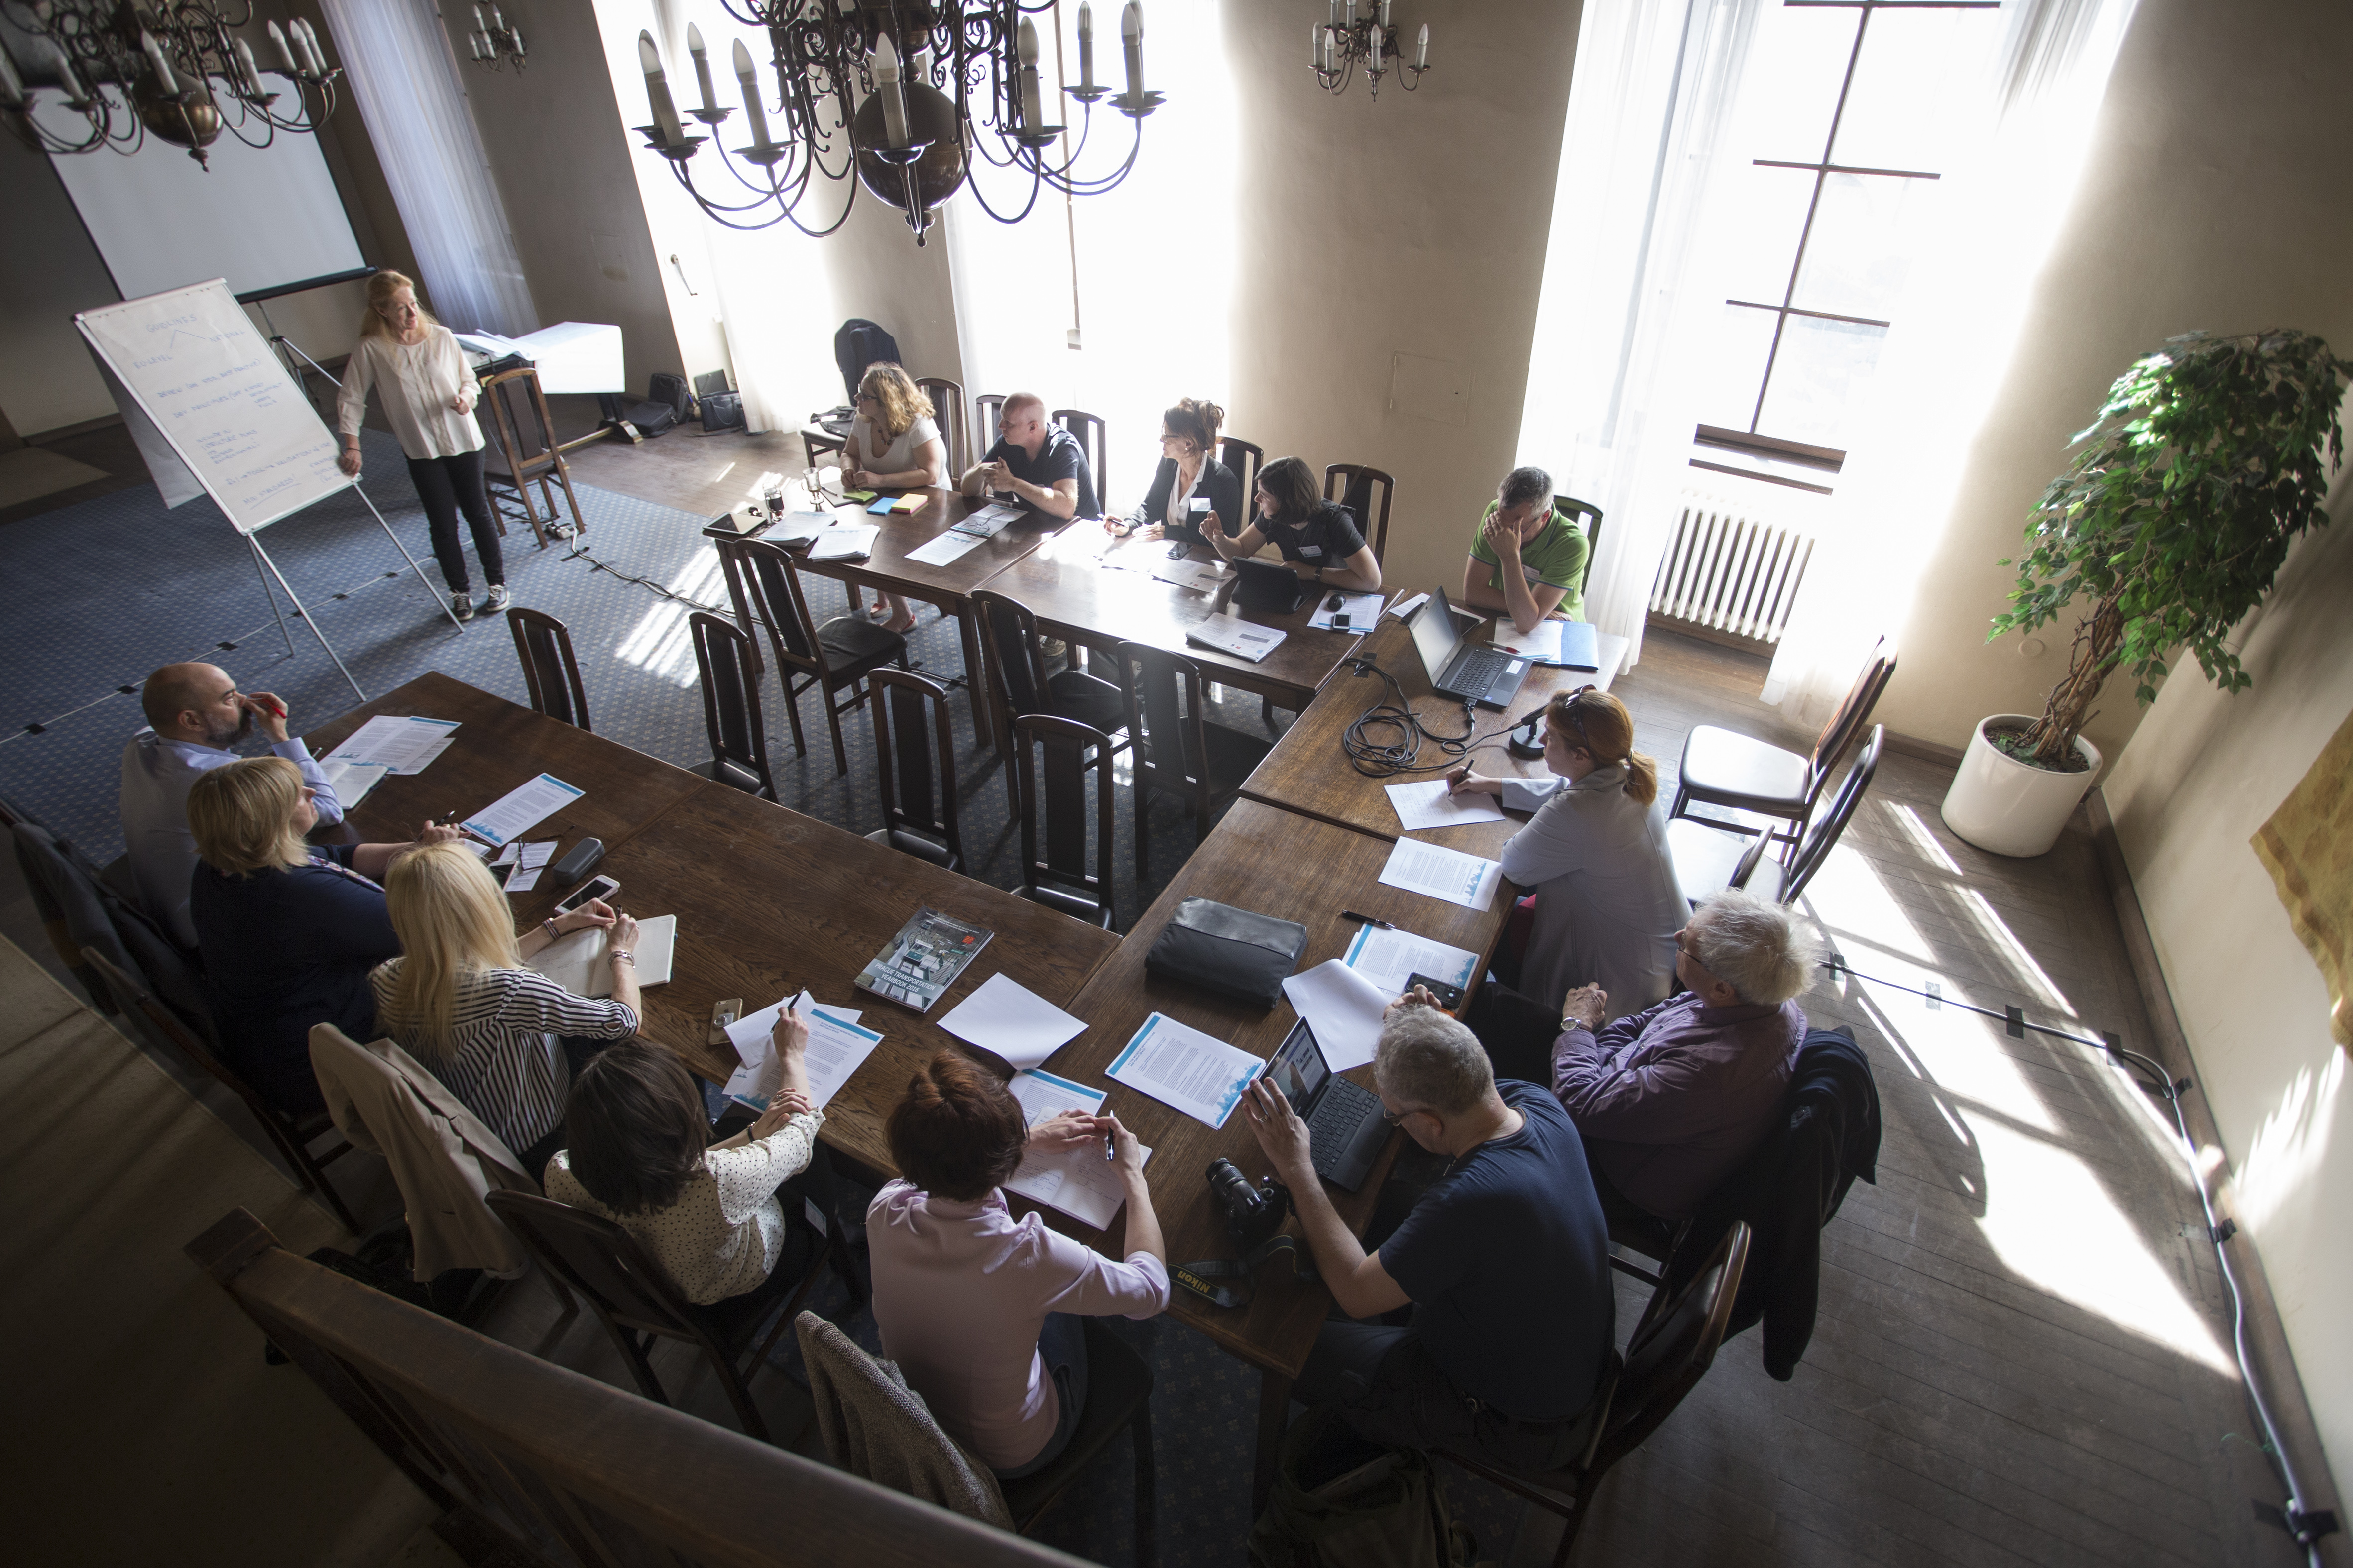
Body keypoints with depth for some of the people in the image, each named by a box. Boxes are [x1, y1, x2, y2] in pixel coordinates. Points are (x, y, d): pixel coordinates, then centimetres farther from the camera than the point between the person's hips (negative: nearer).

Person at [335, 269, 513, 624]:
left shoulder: (441, 336, -3)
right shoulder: (371, 349, -7)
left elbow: (469, 379, 7)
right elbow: (350, 400, -2)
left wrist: (466, 398, -15)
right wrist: (352, 446, -9)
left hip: (462, 439, 1)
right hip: (421, 450, -1)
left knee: (477, 512, 9)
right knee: (443, 524, 4)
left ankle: (497, 582, 23)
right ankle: (460, 591, 19)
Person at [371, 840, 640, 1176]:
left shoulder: (387, 980, -16)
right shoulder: (512, 991, -39)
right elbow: (625, 1021, -26)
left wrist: (559, 926, 12)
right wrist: (622, 949, -8)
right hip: (536, 1146, -6)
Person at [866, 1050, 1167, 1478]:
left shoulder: (886, 1211, -28)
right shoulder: (1030, 1254, -41)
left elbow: (931, 1162, 0)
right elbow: (1152, 1290, -22)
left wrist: (1031, 1138, 6)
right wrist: (1134, 1175, -10)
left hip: (907, 1427, 3)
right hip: (1012, 1454, -3)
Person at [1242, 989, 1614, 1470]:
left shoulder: (1469, 1200, -43)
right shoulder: (1538, 1103, -19)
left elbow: (1357, 1294, -27)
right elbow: (1461, 1087, 4)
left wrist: (1297, 1168, -25)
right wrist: (1423, 1031, -16)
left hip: (1519, 1424, -7)